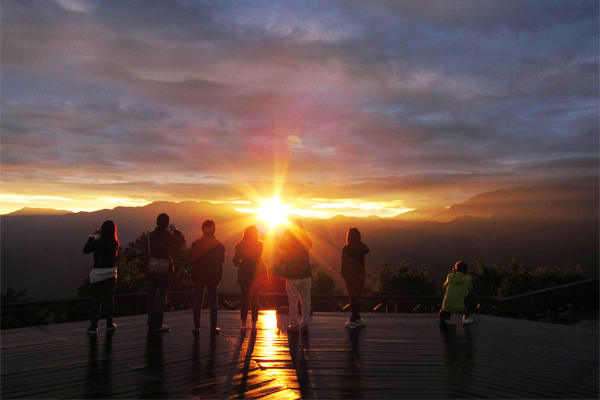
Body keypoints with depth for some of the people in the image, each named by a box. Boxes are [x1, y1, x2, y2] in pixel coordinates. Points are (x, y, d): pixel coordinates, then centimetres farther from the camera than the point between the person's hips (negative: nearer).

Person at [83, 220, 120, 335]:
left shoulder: (98, 242, -17)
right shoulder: (115, 243, -3)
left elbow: (85, 250, -3)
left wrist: (92, 236, 3)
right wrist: (98, 237, 10)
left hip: (98, 273, -4)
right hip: (111, 272, 4)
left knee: (96, 300, 4)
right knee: (109, 299, 14)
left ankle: (94, 327, 8)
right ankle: (110, 324, 21)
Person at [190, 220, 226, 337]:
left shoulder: (196, 244, -6)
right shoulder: (219, 245, -7)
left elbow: (193, 260, -2)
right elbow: (221, 259, -2)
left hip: (199, 276, 0)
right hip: (214, 276, 0)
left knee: (198, 300, 9)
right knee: (213, 301, 8)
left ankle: (196, 327, 8)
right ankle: (213, 327, 9)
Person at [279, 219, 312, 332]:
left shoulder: (288, 235, -7)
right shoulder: (305, 238, -1)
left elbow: (281, 246, 10)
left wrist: (287, 233, 9)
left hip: (292, 274, -2)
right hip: (305, 273, 2)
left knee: (293, 301, 3)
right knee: (306, 300, 10)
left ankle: (294, 325, 5)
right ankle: (305, 324, 14)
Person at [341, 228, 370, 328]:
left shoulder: (346, 248, -14)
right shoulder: (362, 247, -9)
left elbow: (343, 263, -9)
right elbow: (367, 251, 16)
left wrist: (343, 275, 3)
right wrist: (359, 242, 8)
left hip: (350, 277, -2)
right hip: (360, 276, 2)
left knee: (354, 298, 8)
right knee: (356, 297, 13)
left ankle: (355, 319, 12)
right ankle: (356, 318, 19)